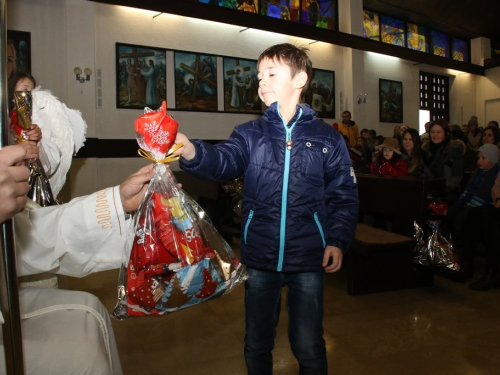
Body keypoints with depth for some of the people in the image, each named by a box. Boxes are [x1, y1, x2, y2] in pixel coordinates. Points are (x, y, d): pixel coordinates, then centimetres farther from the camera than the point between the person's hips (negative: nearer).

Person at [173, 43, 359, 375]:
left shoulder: (327, 139, 0)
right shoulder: (250, 134, 3)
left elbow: (344, 197, 2)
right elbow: (224, 161, -16)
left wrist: (338, 241, -10)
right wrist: (190, 151, -35)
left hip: (308, 260, -1)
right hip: (259, 259, 2)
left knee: (309, 348, 13)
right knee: (257, 347, 18)